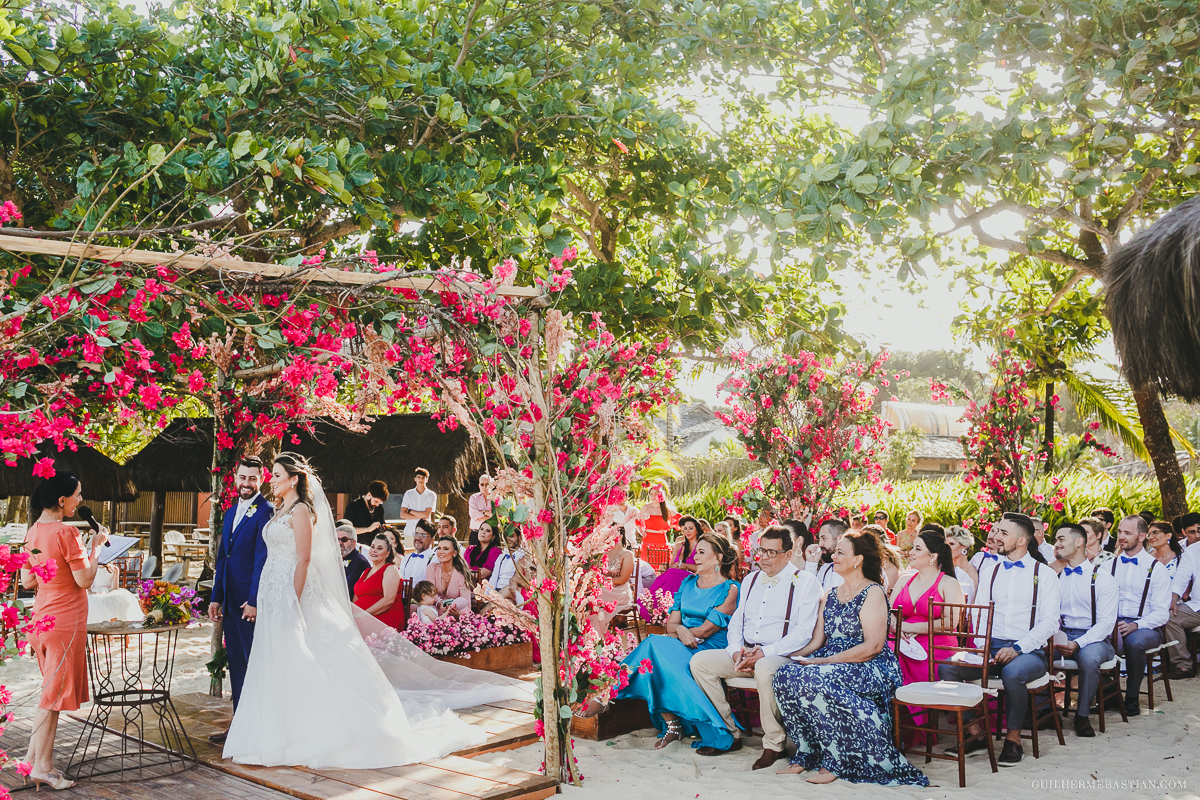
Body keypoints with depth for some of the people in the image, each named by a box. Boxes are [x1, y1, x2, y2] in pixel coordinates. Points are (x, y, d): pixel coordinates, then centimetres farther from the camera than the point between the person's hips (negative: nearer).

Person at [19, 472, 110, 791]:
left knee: (52, 689, 19)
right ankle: (42, 767, 6)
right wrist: (96, 545, -8)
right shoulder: (66, 533, -19)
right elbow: (85, 580, -17)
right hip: (65, 620, -8)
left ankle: (33, 756, 24)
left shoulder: (33, 531, 6)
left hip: (42, 617, 8)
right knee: (55, 692, 0)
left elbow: (27, 581, 12)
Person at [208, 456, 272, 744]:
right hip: (231, 600, 9)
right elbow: (222, 558, 20)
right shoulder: (230, 513, 17)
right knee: (236, 663, 13)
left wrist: (255, 600, -18)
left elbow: (263, 559, -15)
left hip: (251, 601, -8)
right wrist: (216, 598, 15)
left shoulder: (265, 512, -10)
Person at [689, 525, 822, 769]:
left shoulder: (805, 582, -4)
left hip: (782, 656, -7)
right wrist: (736, 652, -4)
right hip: (745, 654, 7)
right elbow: (736, 621, 18)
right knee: (699, 662, -9)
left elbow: (804, 632, -13)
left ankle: (774, 744, -21)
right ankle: (729, 731, 0)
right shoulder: (750, 580, 17)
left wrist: (764, 653, -20)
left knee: (765, 669, -39)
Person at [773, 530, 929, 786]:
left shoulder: (873, 593, -6)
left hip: (870, 668, -7)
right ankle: (807, 755, -12)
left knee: (815, 681, -34)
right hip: (833, 664, 7)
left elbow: (873, 646, -16)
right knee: (785, 674, -21)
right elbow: (817, 641, 16)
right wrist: (795, 657, -4)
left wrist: (823, 661, -19)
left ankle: (836, 762, -21)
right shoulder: (830, 596, 18)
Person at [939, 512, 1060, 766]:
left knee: (1013, 672, -38)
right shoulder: (989, 573, 17)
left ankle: (1013, 738, -17)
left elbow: (1050, 622, -4)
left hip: (1029, 652, -4)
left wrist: (1017, 648, -17)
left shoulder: (1044, 574, 4)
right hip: (992, 648, 4)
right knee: (947, 666, -21)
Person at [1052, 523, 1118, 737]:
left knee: (1089, 657, -38)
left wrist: (1078, 643, -23)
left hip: (1094, 638, -4)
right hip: (1061, 636, 4)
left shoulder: (1101, 577, 0)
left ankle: (1082, 715, -16)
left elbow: (1106, 621, -8)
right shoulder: (1056, 577, 16)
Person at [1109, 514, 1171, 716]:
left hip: (1145, 628, -2)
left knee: (1134, 641, -38)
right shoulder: (1109, 566, 15)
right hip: (1113, 625, 2)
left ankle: (1132, 698, -17)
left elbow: (1162, 613, -3)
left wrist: (1136, 625, -21)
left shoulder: (1156, 568, 4)